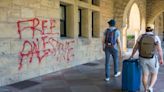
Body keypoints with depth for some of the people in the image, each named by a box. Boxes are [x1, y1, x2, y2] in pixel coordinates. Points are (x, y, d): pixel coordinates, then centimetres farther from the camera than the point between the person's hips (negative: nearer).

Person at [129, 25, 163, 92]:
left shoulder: (141, 37, -4)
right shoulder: (156, 38, -12)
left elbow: (135, 47, 0)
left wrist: (132, 55, 13)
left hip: (143, 59, 3)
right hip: (152, 59, -2)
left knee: (145, 75, 14)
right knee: (154, 74, 15)